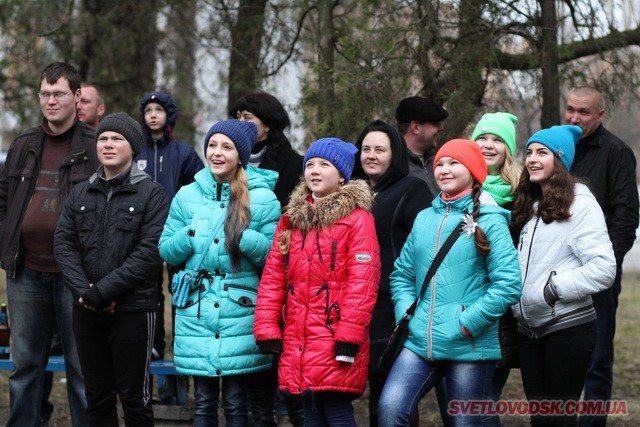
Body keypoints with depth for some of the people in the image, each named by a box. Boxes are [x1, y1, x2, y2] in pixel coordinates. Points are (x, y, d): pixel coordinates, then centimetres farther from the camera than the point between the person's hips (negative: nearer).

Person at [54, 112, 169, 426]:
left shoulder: (151, 193, -3)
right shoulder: (80, 193, 12)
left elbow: (150, 250, -12)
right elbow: (63, 243, 5)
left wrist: (103, 291, -17)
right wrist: (83, 290, -11)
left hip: (133, 310, -4)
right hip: (87, 311, 4)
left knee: (134, 397, 2)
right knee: (97, 397, 10)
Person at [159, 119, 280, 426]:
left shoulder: (263, 198, -1)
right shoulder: (187, 195, 8)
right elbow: (166, 251, 10)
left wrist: (243, 237, -19)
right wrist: (191, 236, -9)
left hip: (241, 313, -2)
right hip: (196, 314, 3)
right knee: (203, 402, 9)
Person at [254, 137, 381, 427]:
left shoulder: (357, 218, -4)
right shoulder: (291, 219, 15)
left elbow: (362, 281, -12)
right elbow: (272, 278, 12)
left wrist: (349, 336, -18)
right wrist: (267, 329, 2)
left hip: (336, 340, -6)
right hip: (298, 342, 6)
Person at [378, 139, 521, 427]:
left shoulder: (489, 221, -4)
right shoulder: (424, 218, 12)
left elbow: (508, 284, -12)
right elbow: (402, 274, 18)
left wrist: (467, 323, -15)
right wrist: (407, 314, 1)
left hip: (470, 347, -4)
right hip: (420, 341, 4)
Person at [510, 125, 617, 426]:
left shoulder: (579, 203, -10)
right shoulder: (530, 204, 14)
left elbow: (603, 269, -18)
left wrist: (556, 287, -18)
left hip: (568, 327, -7)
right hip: (530, 328, 7)